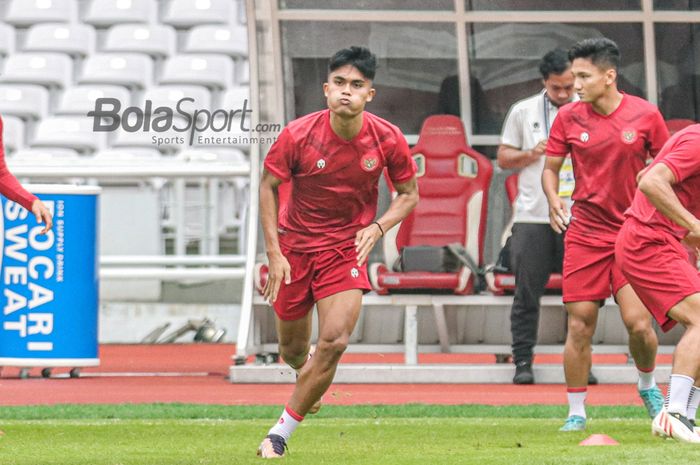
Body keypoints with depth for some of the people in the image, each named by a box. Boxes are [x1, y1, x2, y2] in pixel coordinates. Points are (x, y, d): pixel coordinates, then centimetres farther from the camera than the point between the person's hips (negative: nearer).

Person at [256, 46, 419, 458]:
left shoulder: (388, 139, -13)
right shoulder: (299, 134, -17)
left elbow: (409, 194, 2)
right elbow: (268, 186, -4)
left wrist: (377, 228, -17)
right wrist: (274, 253, -10)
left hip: (347, 246, 0)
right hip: (295, 244, 0)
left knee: (334, 341, -19)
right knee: (293, 350, 10)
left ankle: (281, 434, -6)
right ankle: (307, 372, 51)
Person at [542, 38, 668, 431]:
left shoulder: (645, 115, -5)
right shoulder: (569, 118, -1)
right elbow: (551, 167, 10)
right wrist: (554, 201, -8)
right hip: (584, 233, 1)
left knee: (638, 322, -11)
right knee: (580, 325, -3)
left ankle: (648, 385, 19)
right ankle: (577, 412, 10)